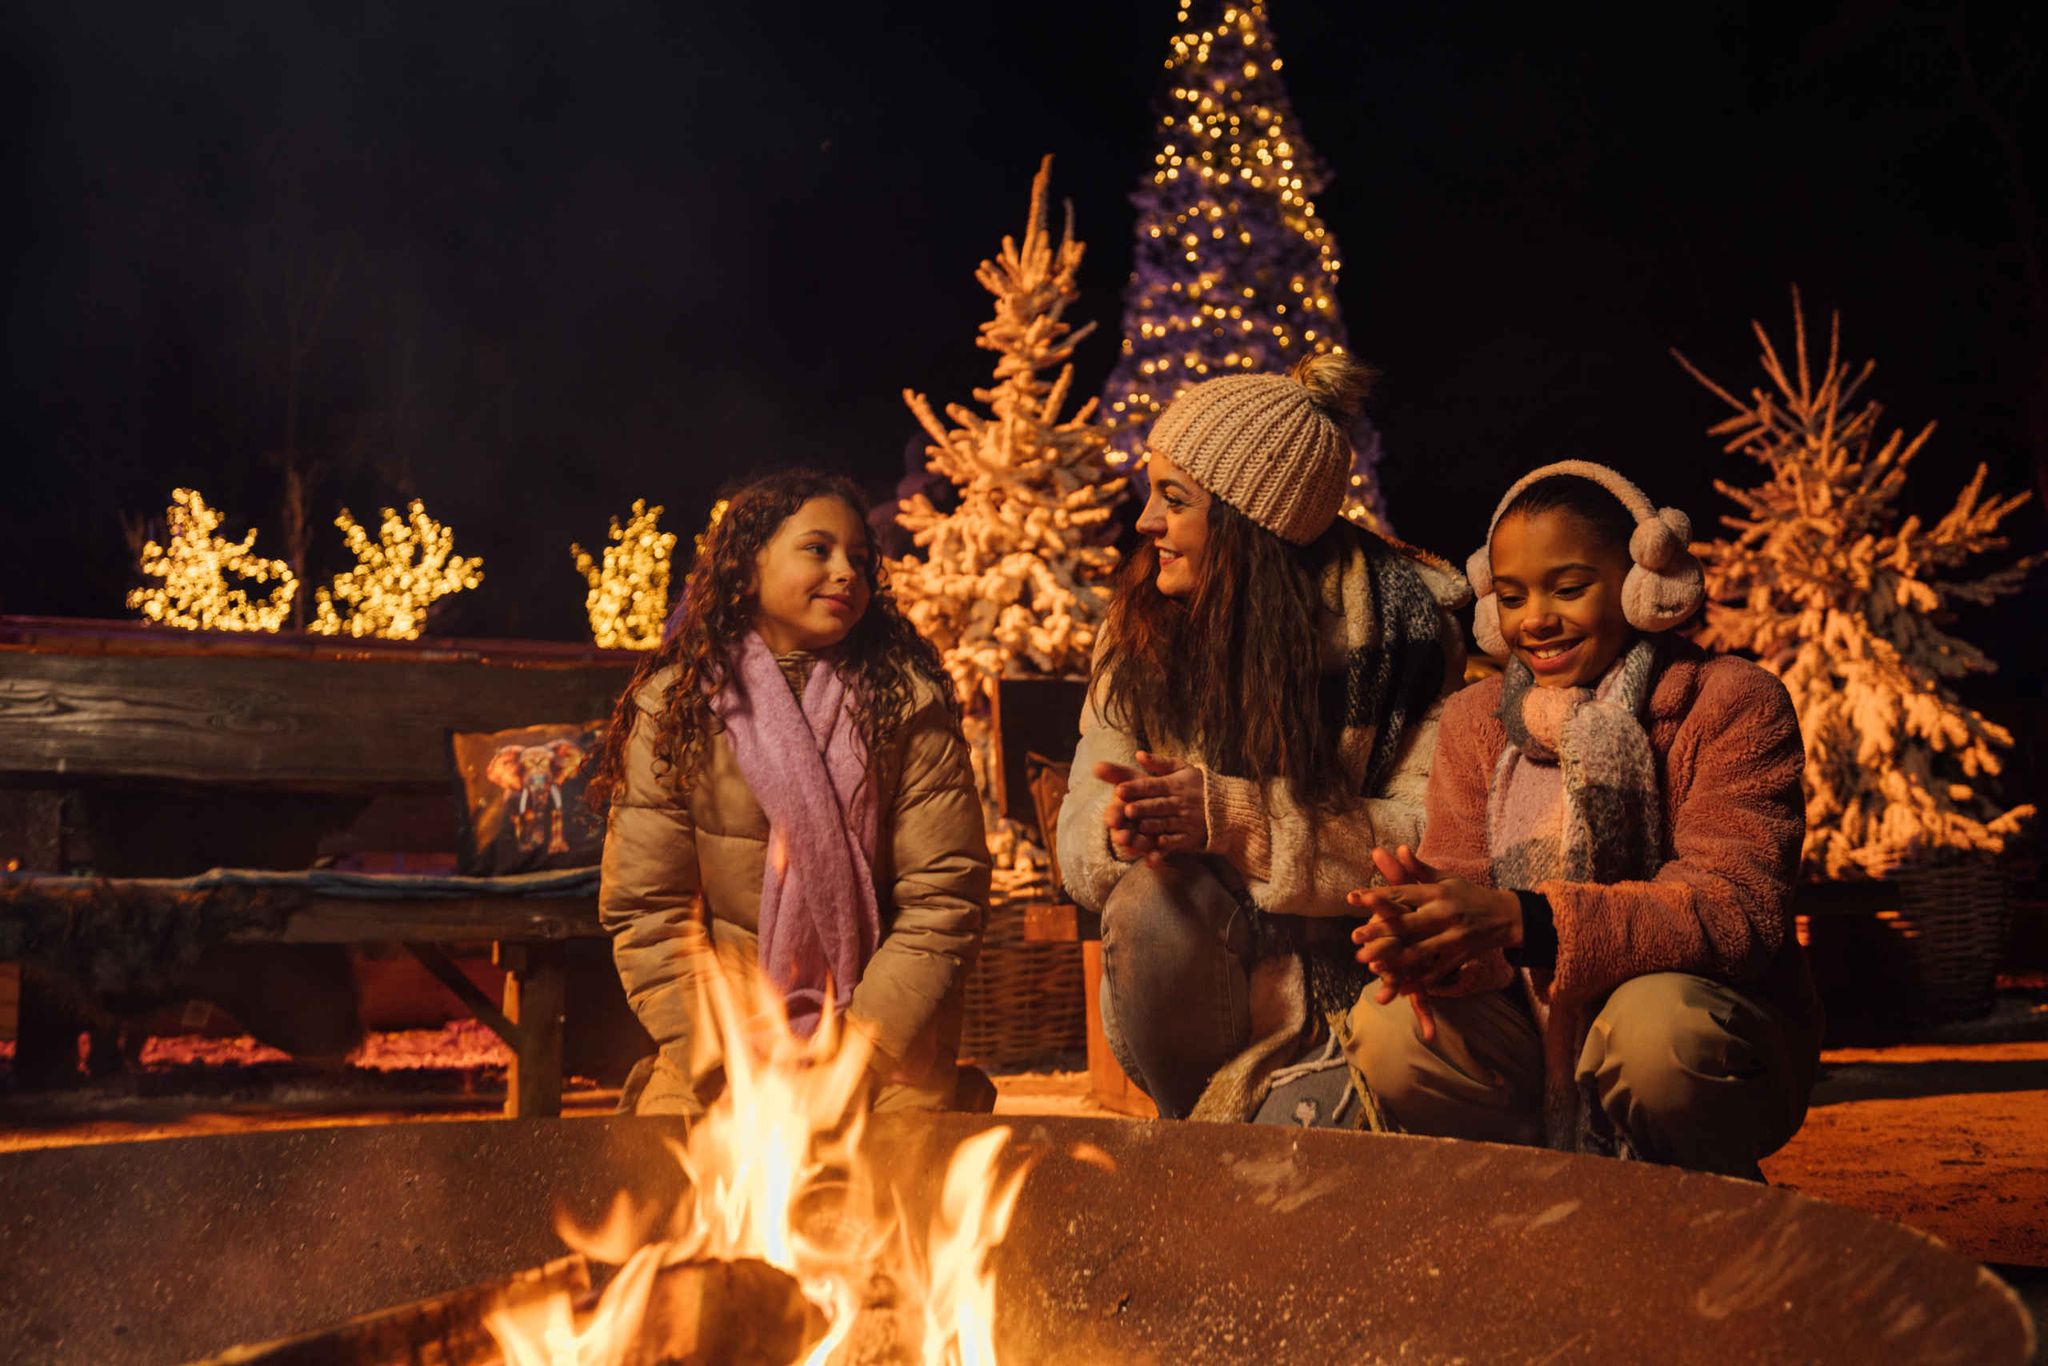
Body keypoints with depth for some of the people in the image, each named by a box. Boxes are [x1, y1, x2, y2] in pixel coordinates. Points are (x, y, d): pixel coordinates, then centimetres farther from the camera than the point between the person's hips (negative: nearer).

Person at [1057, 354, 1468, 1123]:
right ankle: (1191, 1137, -6)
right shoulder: (1141, 626, 1)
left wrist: (1230, 816, -27)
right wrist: (1122, 829, -27)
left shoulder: (1402, 624, -11)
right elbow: (1080, 850, -1)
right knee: (1150, 895, -29)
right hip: (1202, 947, 4)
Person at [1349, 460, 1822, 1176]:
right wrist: (1425, 933, -32)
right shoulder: (1475, 721, 8)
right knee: (1390, 1029, -23)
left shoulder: (1732, 703, -7)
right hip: (1536, 1051, 3)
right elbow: (1459, 887, -3)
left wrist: (1522, 920, -35)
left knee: (1658, 1022, -36)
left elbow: (1737, 908, -21)